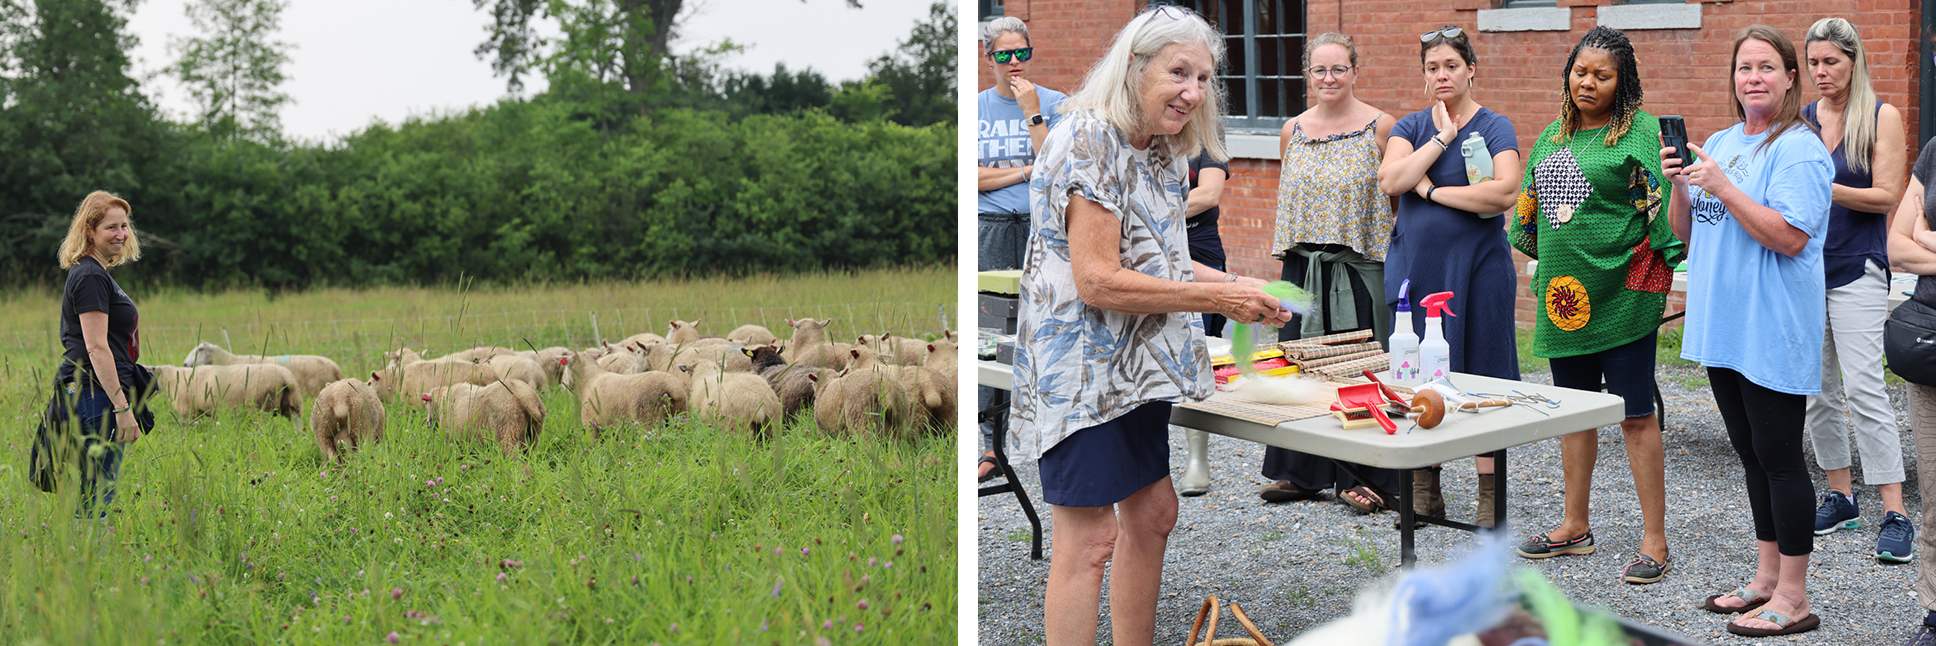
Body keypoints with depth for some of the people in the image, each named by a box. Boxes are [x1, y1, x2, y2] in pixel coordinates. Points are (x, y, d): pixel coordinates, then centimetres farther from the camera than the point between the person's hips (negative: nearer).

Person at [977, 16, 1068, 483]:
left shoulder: (1055, 104, 6)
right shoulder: (973, 108, 11)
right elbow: (969, 175, 2)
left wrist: (1032, 112, -9)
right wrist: (1025, 172, -4)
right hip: (989, 231, 1)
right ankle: (992, 444, -2)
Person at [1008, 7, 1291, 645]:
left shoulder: (1161, 151, 13)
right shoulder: (1089, 140, -17)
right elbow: (1098, 281, -22)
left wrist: (1241, 286, 8)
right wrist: (1217, 297, -17)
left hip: (1138, 365, 10)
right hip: (1081, 365, -10)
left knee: (1152, 514, 16)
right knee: (1090, 539, -8)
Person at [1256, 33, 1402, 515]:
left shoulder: (1381, 127, -2)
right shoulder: (1292, 132, 9)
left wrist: (1388, 254, -8)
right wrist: (1290, 248, 14)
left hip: (1360, 264, -4)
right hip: (1303, 263, 4)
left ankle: (1360, 477, 8)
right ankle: (1300, 473, 19)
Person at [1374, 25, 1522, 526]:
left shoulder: (1494, 127, 1)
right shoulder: (1411, 127, 11)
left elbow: (1504, 192, -17)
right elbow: (1389, 180, -8)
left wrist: (1432, 189, -11)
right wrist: (1442, 137, -9)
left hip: (1476, 266, -3)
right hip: (1414, 263, 3)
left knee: (1482, 376, -2)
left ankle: (1489, 496, 6)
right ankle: (1423, 493, 15)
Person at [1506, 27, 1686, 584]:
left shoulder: (1641, 132, -7)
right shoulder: (1552, 135, 13)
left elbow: (1662, 204, -13)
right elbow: (1531, 204, 23)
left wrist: (1659, 261, -19)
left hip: (1621, 294, -7)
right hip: (1562, 291, 7)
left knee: (1636, 413, -3)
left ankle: (1654, 541, 5)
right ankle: (1575, 527, 27)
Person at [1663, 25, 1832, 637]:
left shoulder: (1800, 149, -10)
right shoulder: (1719, 144, 14)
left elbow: (1791, 237, -20)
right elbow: (1687, 233, 16)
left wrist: (1723, 187, -21)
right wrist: (1680, 187, -2)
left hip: (1773, 331, -8)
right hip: (1723, 328, 8)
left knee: (1778, 457, -3)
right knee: (1753, 455, 15)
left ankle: (1792, 600, 4)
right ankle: (1767, 578, 26)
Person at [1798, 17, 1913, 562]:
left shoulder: (1882, 116, 0)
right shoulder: (1798, 119, 10)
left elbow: (1886, 196, -7)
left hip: (1856, 270, -4)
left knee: (1864, 389, -10)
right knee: (1816, 390, 7)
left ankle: (1895, 513, -6)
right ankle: (1840, 497, 19)